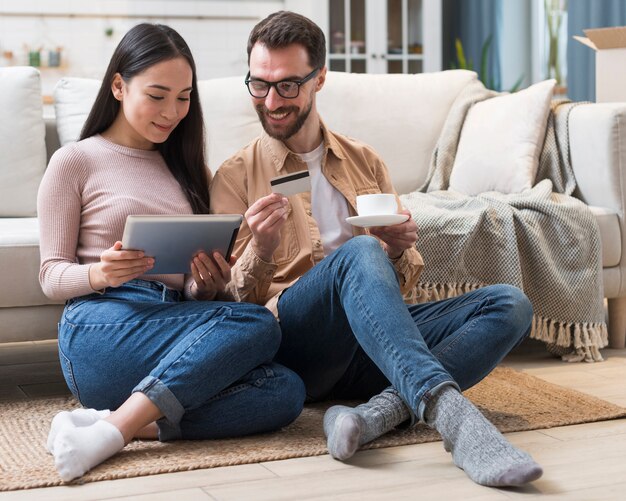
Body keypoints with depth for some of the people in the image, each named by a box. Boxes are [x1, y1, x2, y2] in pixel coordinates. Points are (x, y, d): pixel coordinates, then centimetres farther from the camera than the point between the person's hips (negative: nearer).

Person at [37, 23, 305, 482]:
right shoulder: (75, 162, 8)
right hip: (101, 331, -5)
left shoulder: (185, 168, 24)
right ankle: (116, 428, -33)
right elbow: (52, 276, 3)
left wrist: (209, 284, -3)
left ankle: (120, 423, -30)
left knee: (285, 391, -26)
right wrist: (100, 274, -19)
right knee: (258, 324, -30)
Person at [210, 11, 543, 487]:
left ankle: (383, 409, -36)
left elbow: (403, 280, 21)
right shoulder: (235, 177, 9)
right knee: (358, 252, -33)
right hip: (290, 345, -4)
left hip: (372, 343, 5)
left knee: (510, 304, -15)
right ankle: (450, 412, -49)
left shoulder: (365, 162, 20)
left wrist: (399, 253, -4)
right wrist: (259, 252, -19)